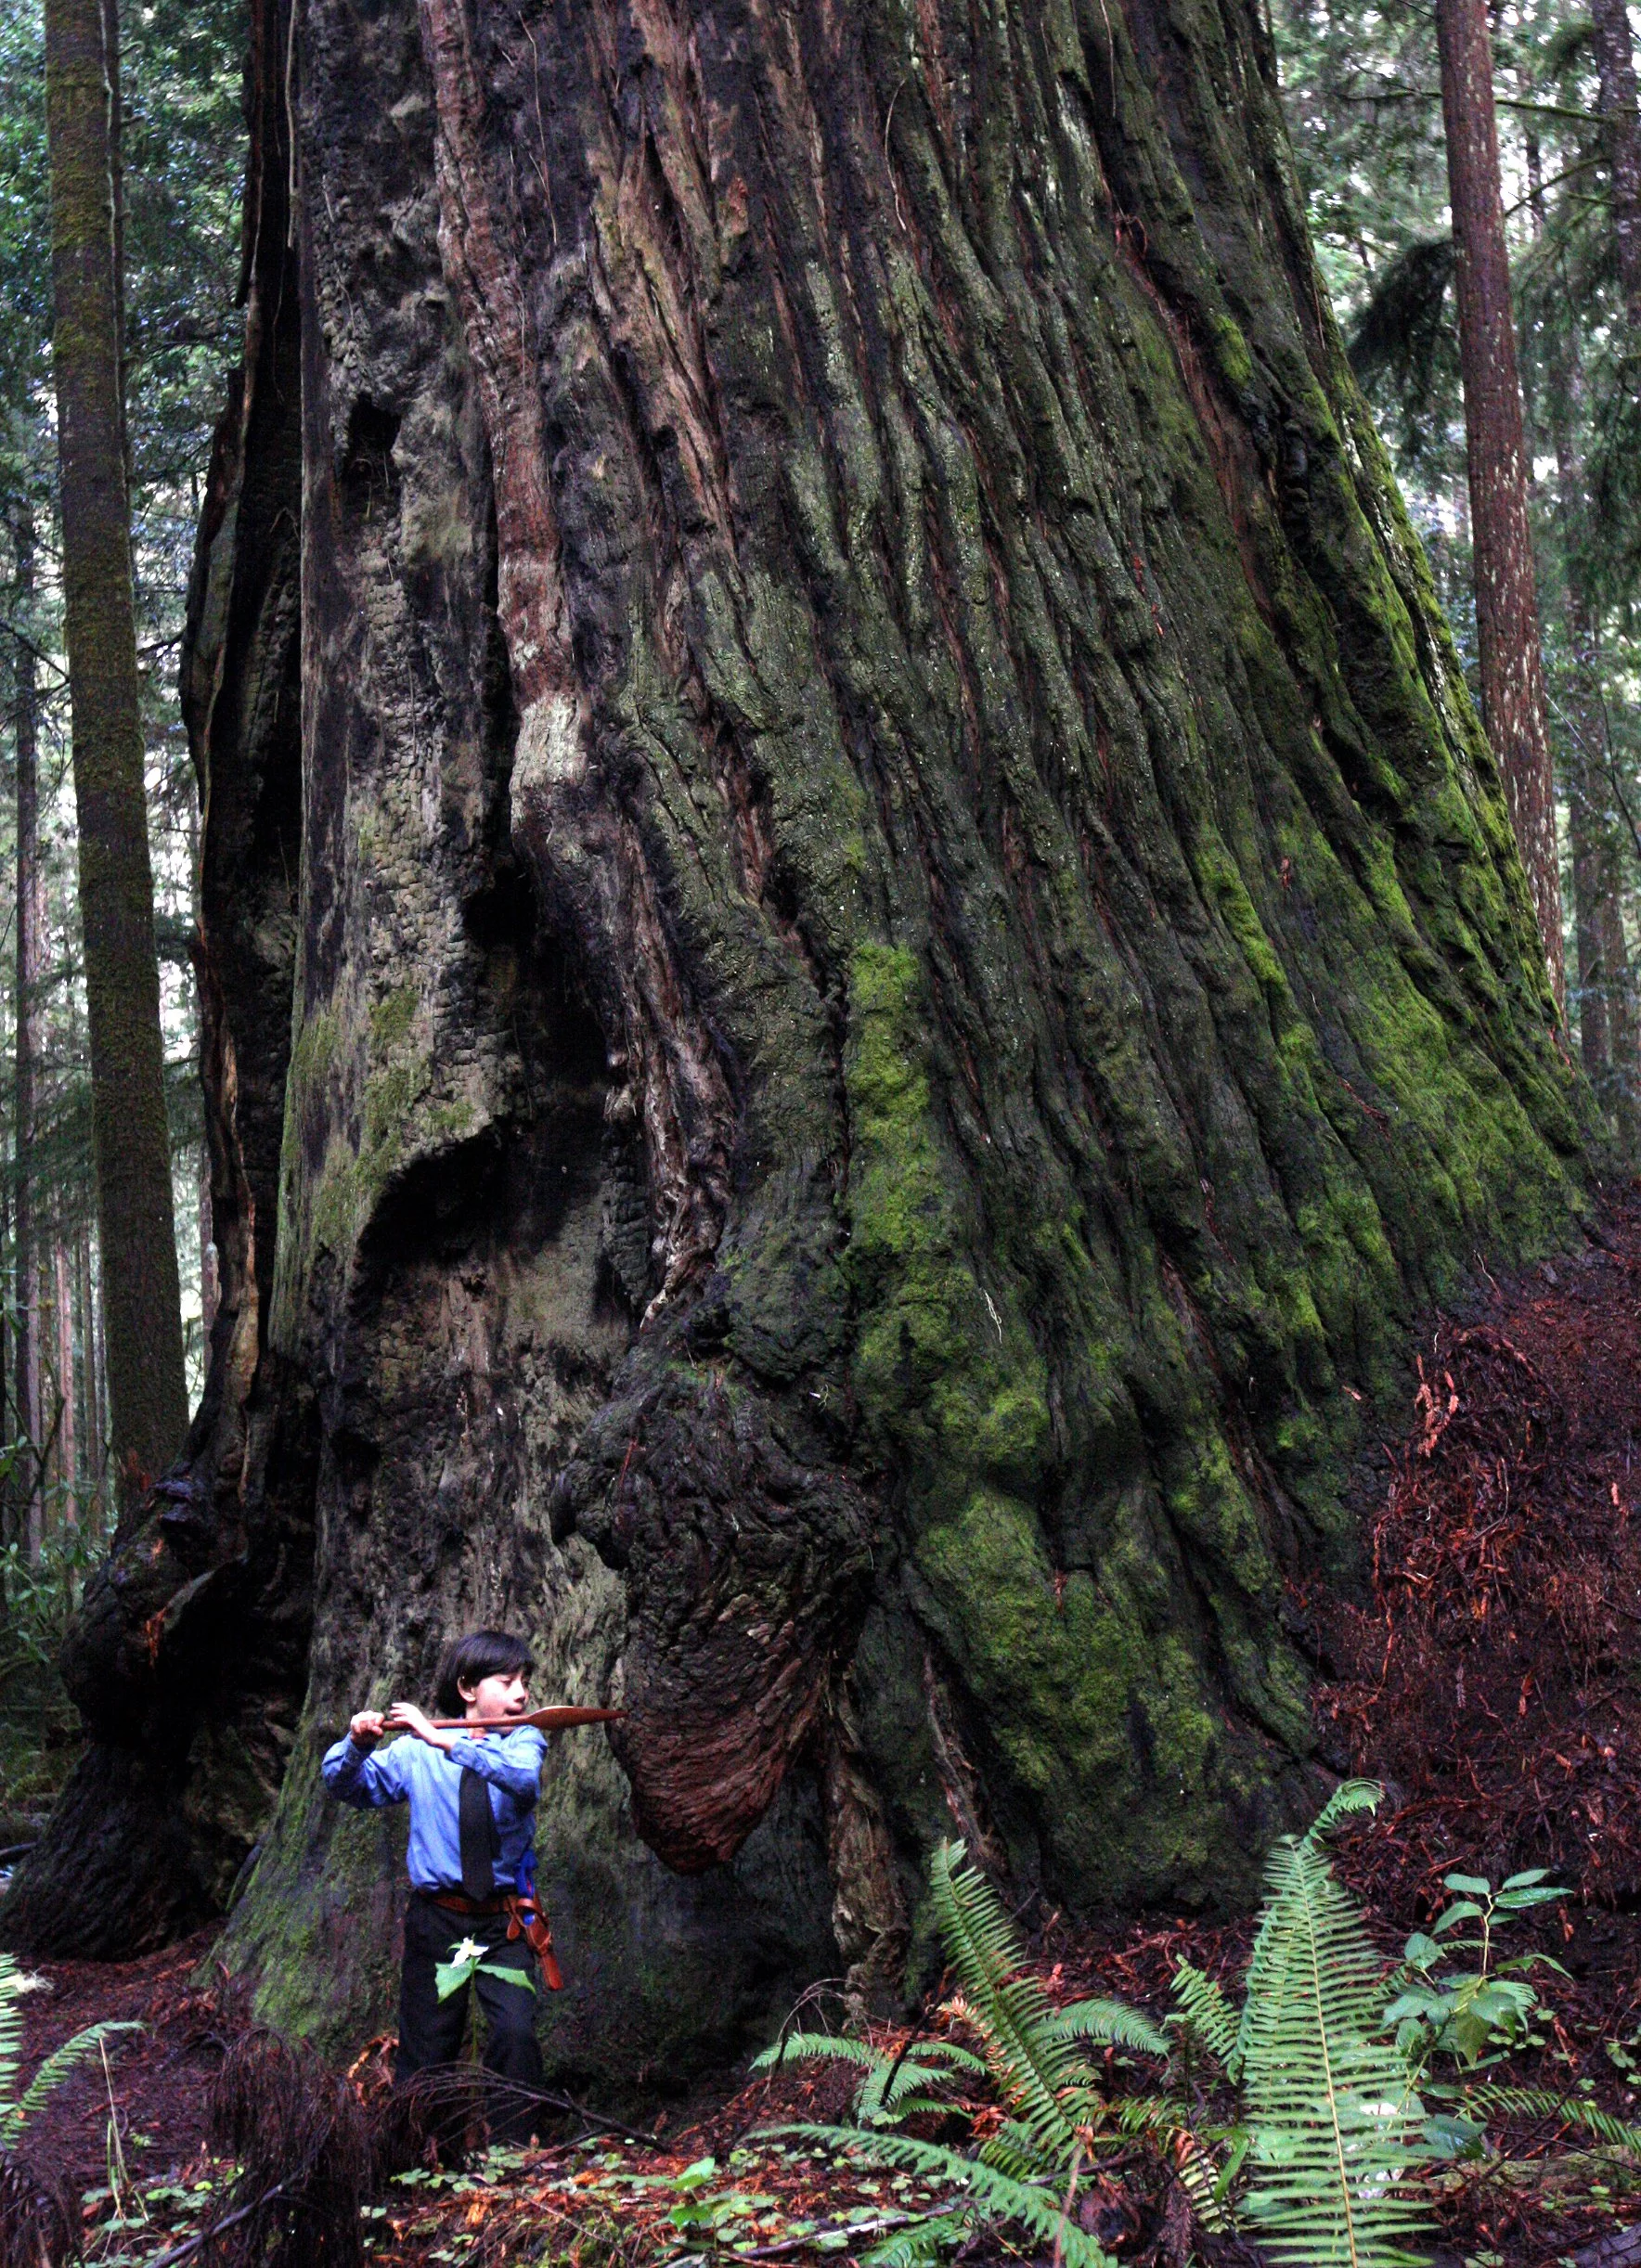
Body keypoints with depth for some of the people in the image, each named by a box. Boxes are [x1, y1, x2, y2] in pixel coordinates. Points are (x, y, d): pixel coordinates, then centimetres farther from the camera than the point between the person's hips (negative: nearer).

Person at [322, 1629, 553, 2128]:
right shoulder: (416, 1751, 1)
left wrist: (445, 1741, -29)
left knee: (516, 2032, -16)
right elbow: (346, 1785, 4)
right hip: (436, 1917, 0)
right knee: (426, 2045, 5)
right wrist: (357, 1745, -18)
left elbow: (522, 1780, -22)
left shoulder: (523, 1741, 1)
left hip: (504, 1921, 0)